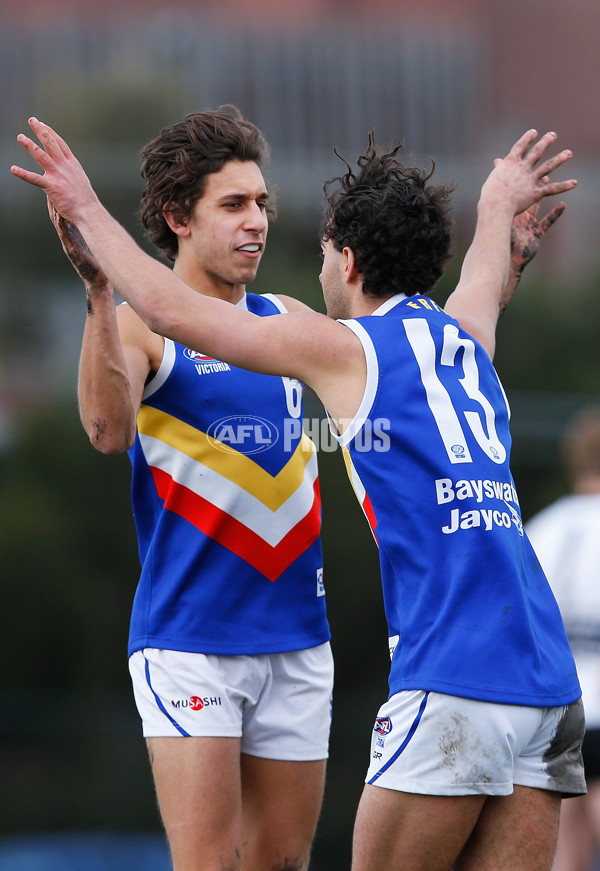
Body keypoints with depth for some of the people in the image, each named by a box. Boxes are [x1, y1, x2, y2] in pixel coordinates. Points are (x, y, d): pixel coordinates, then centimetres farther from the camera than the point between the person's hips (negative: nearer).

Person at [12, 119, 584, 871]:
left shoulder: (344, 348, 3)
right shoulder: (467, 342, 21)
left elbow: (173, 310, 5)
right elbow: (482, 282, 47)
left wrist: (87, 211, 19)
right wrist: (498, 210, 69)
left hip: (452, 687, -7)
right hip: (548, 685, 7)